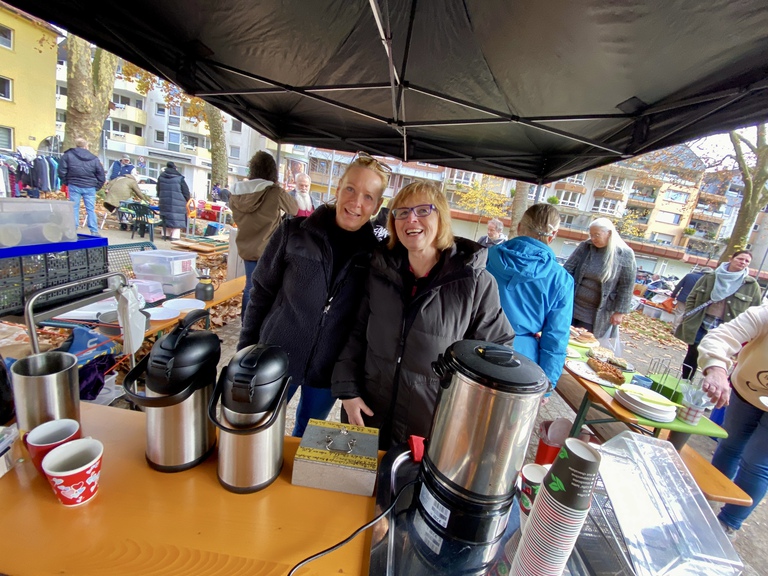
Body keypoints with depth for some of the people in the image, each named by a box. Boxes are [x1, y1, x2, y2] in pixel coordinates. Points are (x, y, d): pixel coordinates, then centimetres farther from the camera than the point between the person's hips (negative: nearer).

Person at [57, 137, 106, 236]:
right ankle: (94, 231, 0)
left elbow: (61, 171, -1)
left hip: (74, 186, 0)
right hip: (89, 187, 0)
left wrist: (66, 182, 13)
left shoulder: (68, 155, 3)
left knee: (74, 208, 6)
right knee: (91, 209, 2)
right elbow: (101, 174, 3)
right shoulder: (94, 158, 4)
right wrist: (97, 186, 10)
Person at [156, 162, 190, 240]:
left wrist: (160, 198, 31)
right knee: (177, 218, -3)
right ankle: (175, 235, -9)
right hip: (177, 201, -5)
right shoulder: (179, 178, -7)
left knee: (166, 217, 15)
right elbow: (185, 191, -4)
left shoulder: (161, 176, 10)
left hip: (164, 201, 5)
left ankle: (167, 233, 18)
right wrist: (187, 200, 10)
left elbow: (158, 190, 19)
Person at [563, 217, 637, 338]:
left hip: (598, 313, -2)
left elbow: (626, 286, -6)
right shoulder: (585, 246, -2)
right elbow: (568, 268, -2)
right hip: (572, 306, 2)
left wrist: (619, 311, -6)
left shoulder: (625, 255, -7)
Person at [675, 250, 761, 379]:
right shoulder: (709, 277, 2)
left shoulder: (752, 285, 1)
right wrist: (689, 320, -2)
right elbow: (691, 298, 6)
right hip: (699, 326, 1)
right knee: (691, 357, 12)